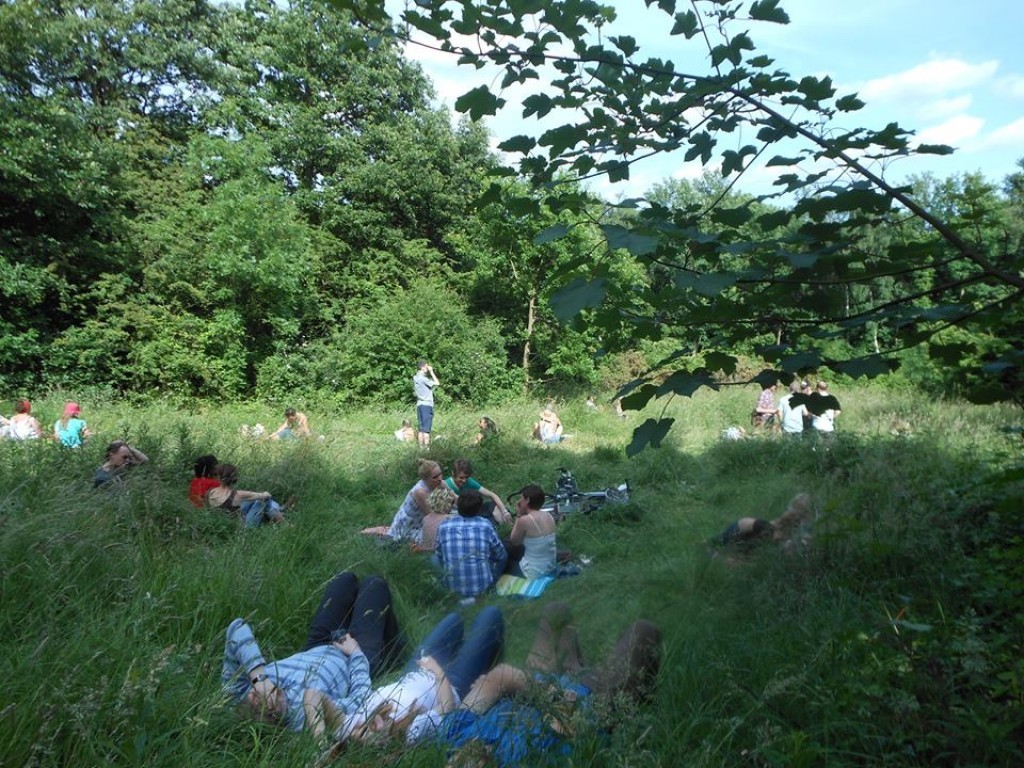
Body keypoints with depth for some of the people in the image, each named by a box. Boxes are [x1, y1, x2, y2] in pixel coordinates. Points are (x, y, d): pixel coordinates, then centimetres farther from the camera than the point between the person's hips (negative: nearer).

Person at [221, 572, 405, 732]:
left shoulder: (244, 695, -34)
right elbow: (361, 696, -32)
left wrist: (256, 672, -50)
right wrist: (356, 652, -18)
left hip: (314, 650, 5)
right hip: (358, 659, -4)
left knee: (347, 579, 20)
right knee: (375, 583, 12)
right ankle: (394, 645, 43)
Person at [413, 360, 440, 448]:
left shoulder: (416, 378, 13)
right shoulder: (422, 378, -14)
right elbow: (437, 383, -14)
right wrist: (431, 371, -5)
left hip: (419, 405, 9)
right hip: (426, 405, -9)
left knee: (421, 429, 9)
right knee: (426, 429, -9)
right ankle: (426, 447, -11)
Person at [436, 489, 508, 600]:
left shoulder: (443, 527, -5)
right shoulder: (485, 525, -8)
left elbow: (440, 560, 6)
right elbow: (500, 555, 6)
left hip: (454, 588, 1)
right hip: (483, 588, 0)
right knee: (503, 556, 26)